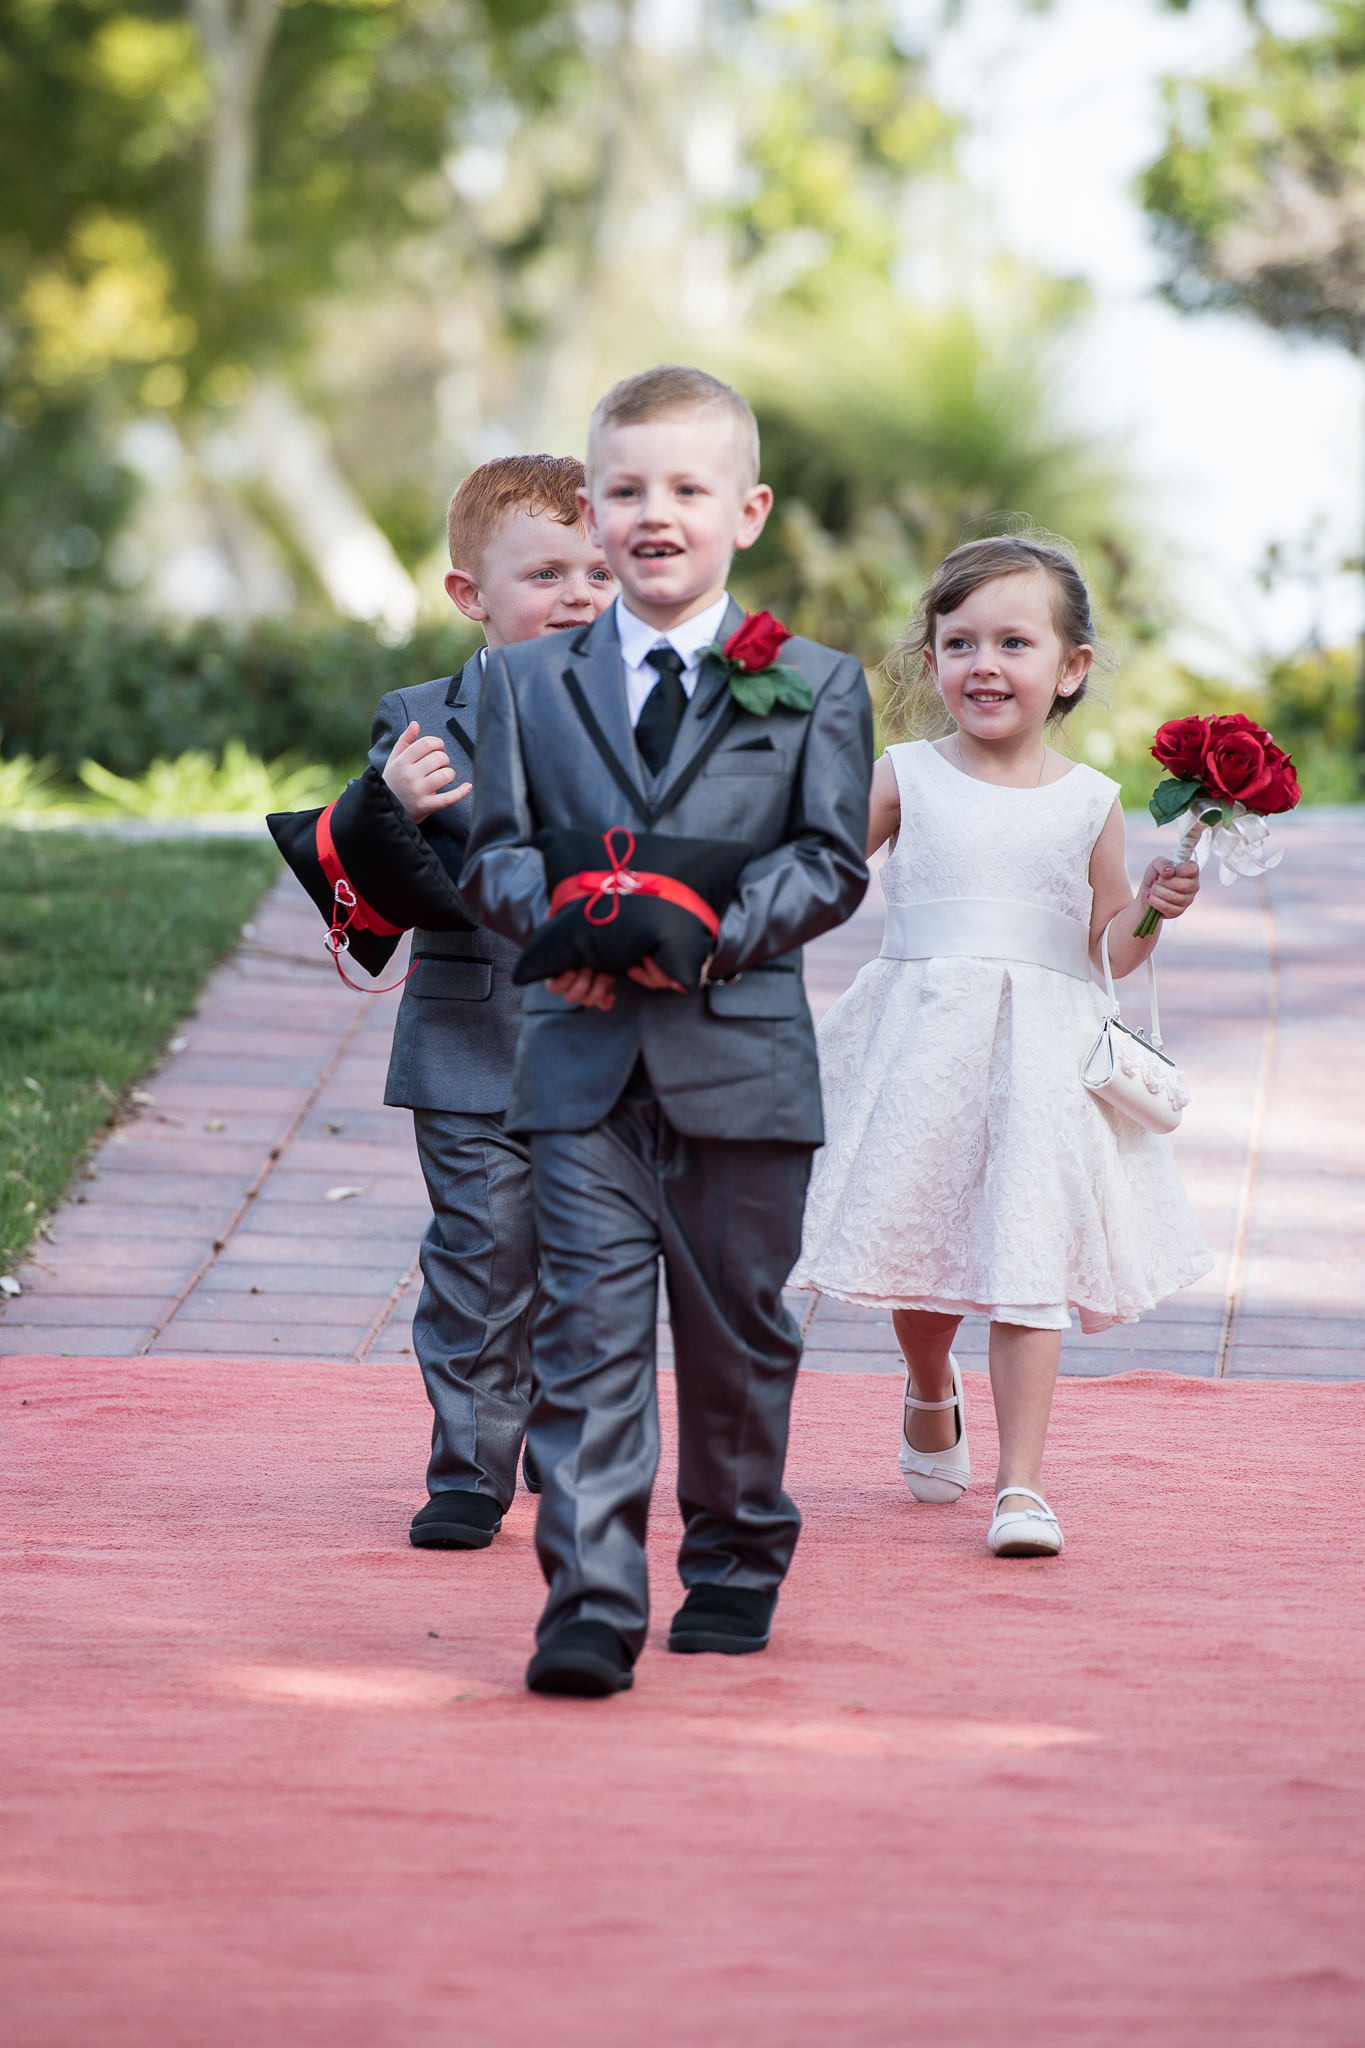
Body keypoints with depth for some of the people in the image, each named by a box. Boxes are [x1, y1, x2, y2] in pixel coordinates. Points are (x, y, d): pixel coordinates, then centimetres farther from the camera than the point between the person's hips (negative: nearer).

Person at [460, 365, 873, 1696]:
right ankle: (589, 1606, -12)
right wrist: (563, 916, -15)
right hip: (583, 1062, 0)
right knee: (588, 1334, -8)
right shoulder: (526, 684, 9)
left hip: (743, 1061, 0)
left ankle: (735, 1565, 29)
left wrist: (719, 926, -18)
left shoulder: (817, 685, 4)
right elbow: (496, 849, 7)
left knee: (737, 1332, 11)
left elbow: (832, 859, -1)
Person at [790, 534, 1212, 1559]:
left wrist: (1154, 908, -9)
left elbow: (1112, 949, 9)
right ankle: (932, 1395, 42)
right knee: (924, 1250, 9)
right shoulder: (905, 779, 3)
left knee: (1027, 1258, -9)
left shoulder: (1088, 801, 4)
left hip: (1041, 1055, -1)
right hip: (923, 1046, 1)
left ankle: (1022, 1484, -6)